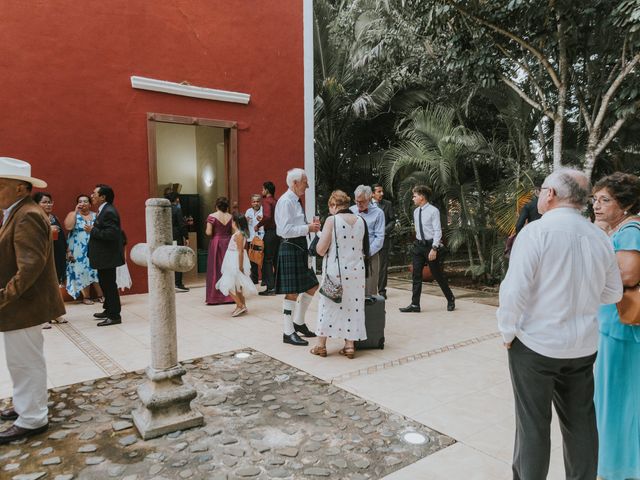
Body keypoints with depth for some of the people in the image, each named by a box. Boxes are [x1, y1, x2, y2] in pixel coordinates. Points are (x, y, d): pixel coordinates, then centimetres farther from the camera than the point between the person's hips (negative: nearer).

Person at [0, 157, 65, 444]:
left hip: (23, 305, -10)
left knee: (25, 362, 2)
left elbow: (31, 265, -27)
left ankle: (32, 420, 15)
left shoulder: (27, 216, -19)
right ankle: (26, 405, 37)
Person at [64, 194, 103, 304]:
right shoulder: (72, 214, 4)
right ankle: (86, 297, 7)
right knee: (82, 271, 0)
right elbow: (68, 227, -15)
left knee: (96, 270, -1)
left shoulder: (95, 215, 10)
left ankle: (101, 295, 6)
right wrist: (76, 211, -12)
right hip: (79, 250, -1)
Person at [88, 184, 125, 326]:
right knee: (105, 283, 19)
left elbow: (111, 234, -27)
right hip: (104, 256, 10)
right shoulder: (103, 210, 13)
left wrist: (92, 231, -19)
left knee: (109, 285, -3)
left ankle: (114, 316, 6)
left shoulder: (109, 212, -19)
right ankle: (108, 310, 32)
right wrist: (93, 230, 5)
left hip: (108, 256, -10)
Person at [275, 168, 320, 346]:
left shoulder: (296, 201, 16)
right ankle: (288, 332, 7)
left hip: (300, 247, 10)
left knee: (312, 285, 16)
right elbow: (286, 230, -21)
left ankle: (298, 322, 30)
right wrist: (308, 228, -17)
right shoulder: (286, 201, -14)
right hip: (290, 248, -10)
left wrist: (310, 225, 9)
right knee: (292, 292, -4)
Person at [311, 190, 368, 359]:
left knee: (328, 305, 9)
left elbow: (320, 250, -12)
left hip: (335, 271, -4)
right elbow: (364, 249, 12)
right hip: (356, 271, 4)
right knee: (353, 306, 11)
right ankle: (349, 345, 16)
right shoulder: (360, 221, 3)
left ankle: (321, 345, 17)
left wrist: (321, 236, 6)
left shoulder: (332, 221, -11)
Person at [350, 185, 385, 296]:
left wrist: (366, 253, -12)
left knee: (369, 291, -1)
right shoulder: (351, 211, 9)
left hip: (370, 256, -3)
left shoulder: (378, 213, 0)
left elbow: (379, 237, -4)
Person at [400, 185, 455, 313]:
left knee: (438, 275, 5)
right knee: (416, 275, 3)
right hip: (418, 245, 6)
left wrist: (434, 249, -22)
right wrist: (419, 242, 16)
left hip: (431, 245, -6)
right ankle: (415, 304, 8)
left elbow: (438, 231, -16)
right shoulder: (416, 211, 9)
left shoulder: (433, 211, -12)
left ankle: (450, 299, 25)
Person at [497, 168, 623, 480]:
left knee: (534, 423, 9)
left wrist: (508, 332, -7)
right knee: (580, 422, 19)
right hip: (583, 346, 5)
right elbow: (612, 293, 11)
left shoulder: (535, 231, -17)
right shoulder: (600, 238, 1)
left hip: (535, 343, -5)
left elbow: (515, 290, -20)